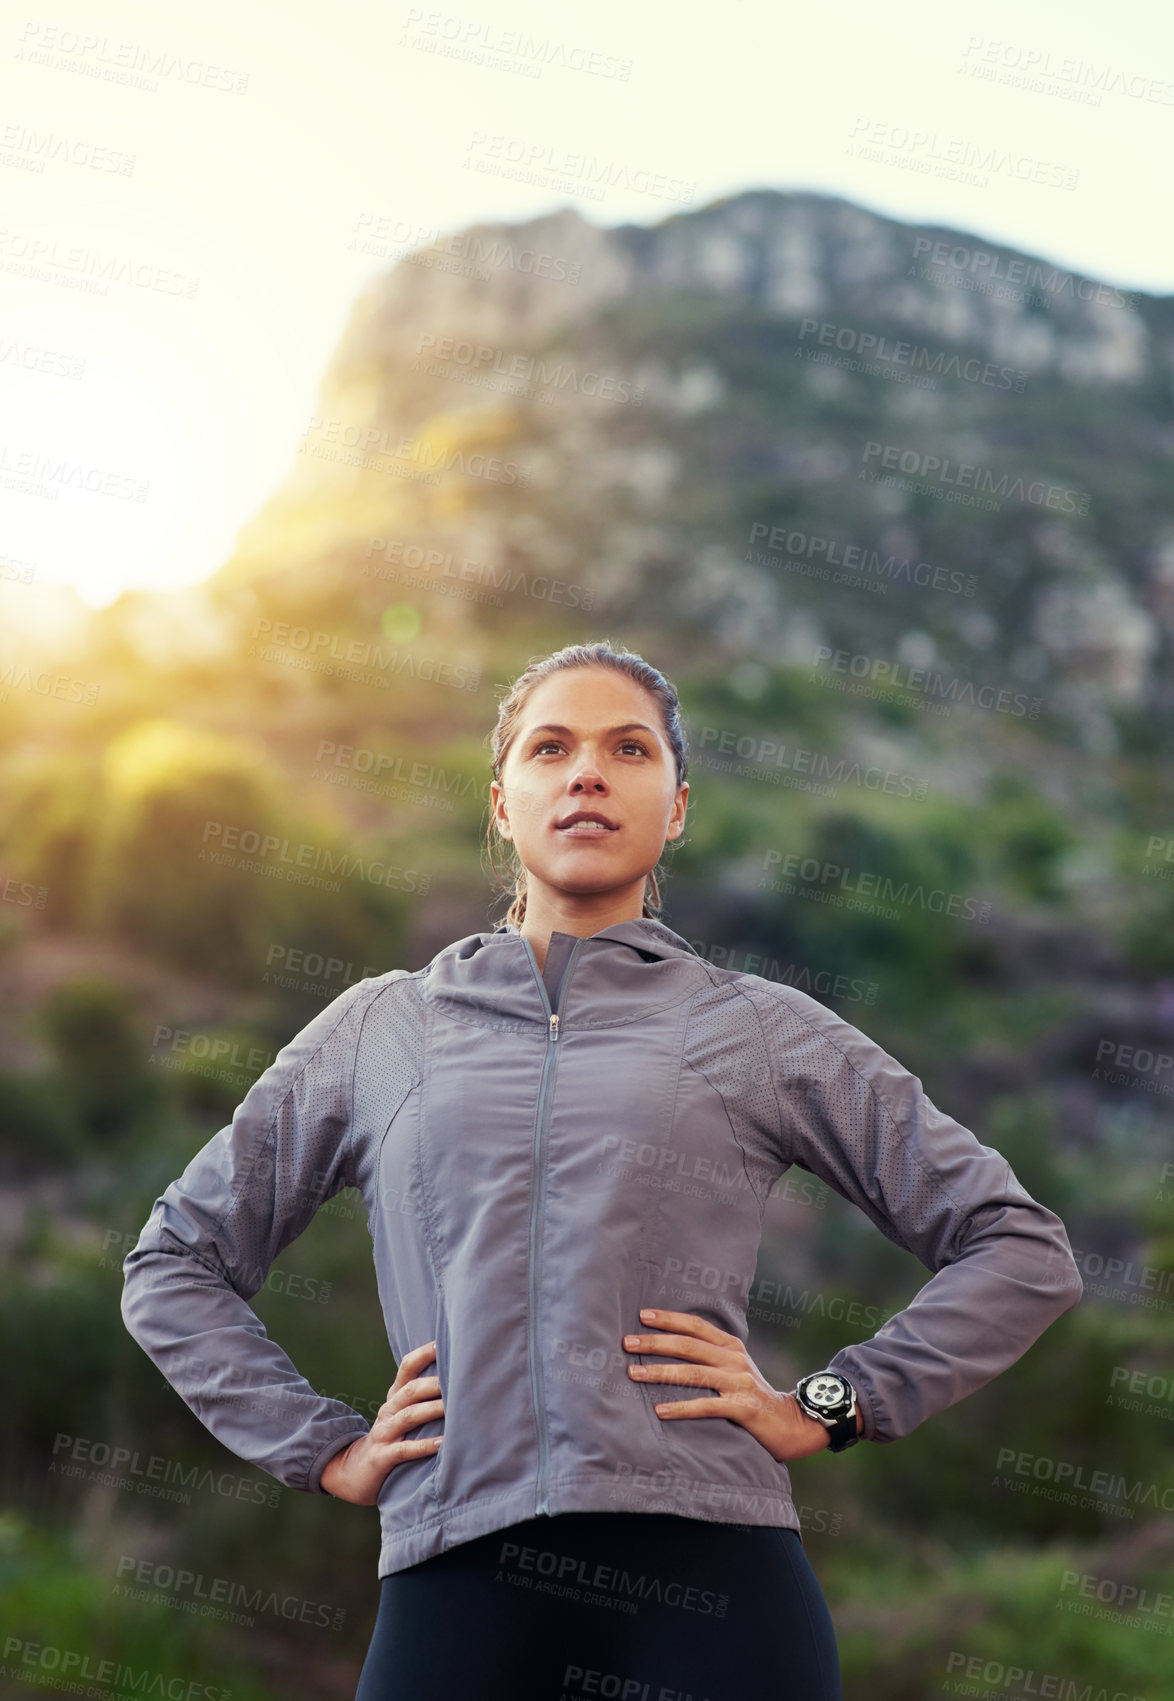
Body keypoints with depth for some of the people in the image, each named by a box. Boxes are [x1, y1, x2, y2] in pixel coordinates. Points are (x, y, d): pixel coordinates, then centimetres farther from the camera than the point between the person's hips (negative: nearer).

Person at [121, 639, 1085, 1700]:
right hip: (455, 1579, 1)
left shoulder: (764, 1032, 10)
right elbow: (174, 1264, 19)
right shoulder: (379, 1028, 14)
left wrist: (826, 1407, 1)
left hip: (709, 1575, -1)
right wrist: (325, 1448, 8)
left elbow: (1024, 1252, 10)